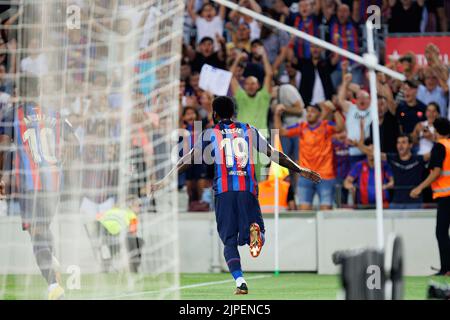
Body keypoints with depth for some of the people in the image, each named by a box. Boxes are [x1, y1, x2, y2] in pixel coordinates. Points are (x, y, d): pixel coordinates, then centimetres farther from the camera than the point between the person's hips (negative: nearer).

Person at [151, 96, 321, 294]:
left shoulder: (210, 134, 9)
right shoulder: (249, 131, 16)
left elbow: (189, 160, 1)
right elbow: (274, 154, 16)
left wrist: (165, 181, 3)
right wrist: (300, 171, 24)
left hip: (224, 191, -1)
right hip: (247, 190, 1)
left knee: (229, 241, 4)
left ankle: (240, 282, -14)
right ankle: (255, 231, -31)